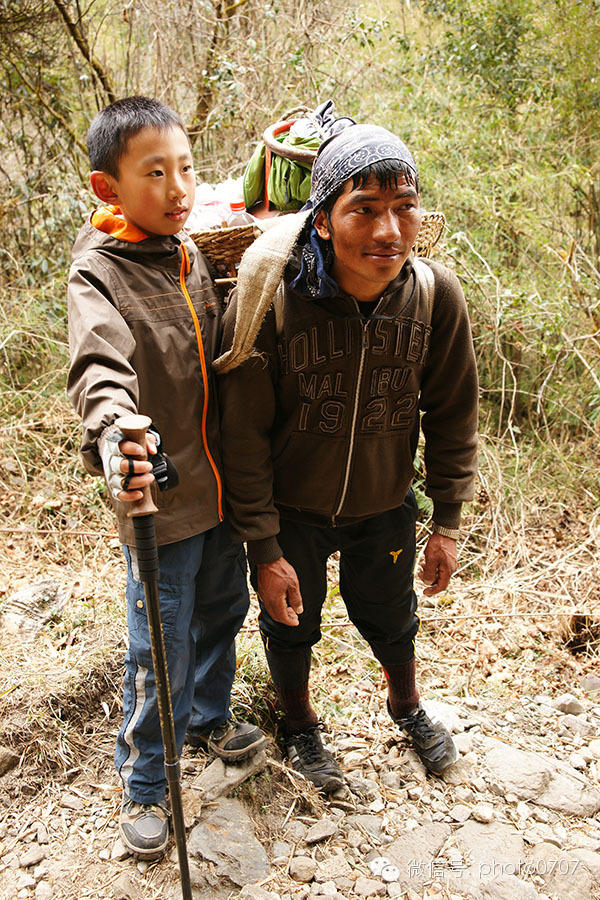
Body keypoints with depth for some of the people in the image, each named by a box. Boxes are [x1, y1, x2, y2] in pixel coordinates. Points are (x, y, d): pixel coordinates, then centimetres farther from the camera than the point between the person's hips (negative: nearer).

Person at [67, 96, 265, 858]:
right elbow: (99, 365, -35)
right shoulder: (96, 270, -17)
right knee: (161, 650, 6)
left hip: (219, 483, 7)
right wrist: (111, 435, -50)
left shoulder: (191, 254, 4)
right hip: (158, 495, -7)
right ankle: (145, 781, 30)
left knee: (223, 610, 24)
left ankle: (208, 718, 50)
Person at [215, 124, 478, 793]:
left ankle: (406, 705, 60)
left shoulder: (437, 295, -19)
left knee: (390, 617, 26)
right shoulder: (270, 300, -27)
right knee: (291, 624, 21)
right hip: (290, 510, -2)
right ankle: (300, 724, 54)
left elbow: (452, 414, -5)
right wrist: (263, 548, -14)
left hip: (386, 508, 2)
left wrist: (448, 522, -1)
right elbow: (244, 431, -17)